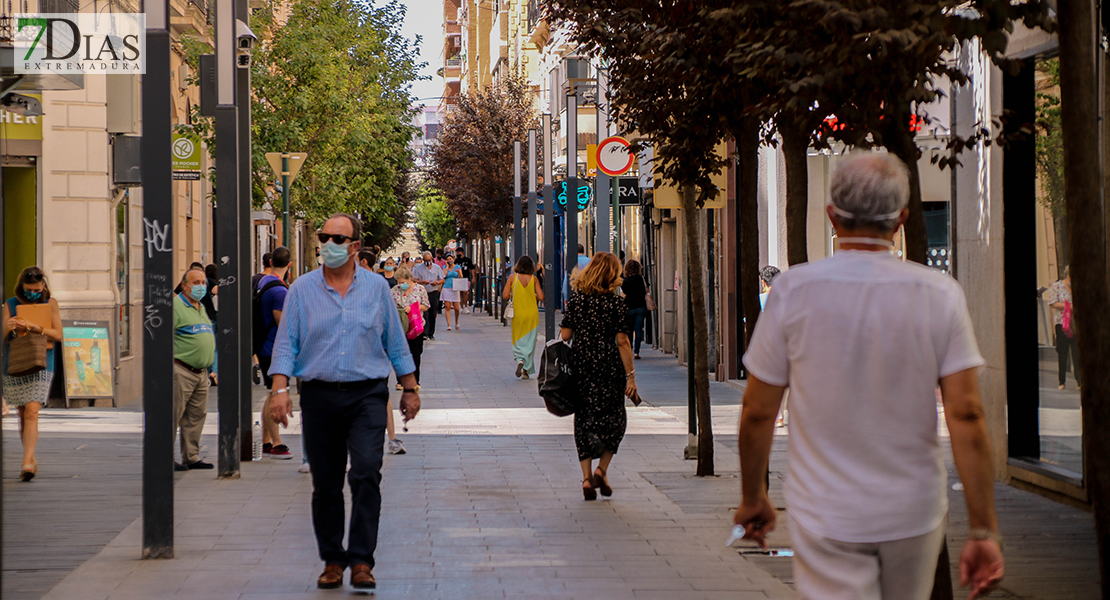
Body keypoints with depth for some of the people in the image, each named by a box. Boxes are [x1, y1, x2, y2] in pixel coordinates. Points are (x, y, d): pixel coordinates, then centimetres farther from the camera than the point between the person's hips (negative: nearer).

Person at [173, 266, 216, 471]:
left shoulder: (201, 308, 20)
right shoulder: (175, 306, -9)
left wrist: (212, 366, 24)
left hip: (201, 372, 9)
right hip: (181, 371, -9)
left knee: (196, 416, 10)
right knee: (174, 415, -7)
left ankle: (192, 457, 16)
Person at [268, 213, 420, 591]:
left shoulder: (376, 287, 6)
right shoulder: (303, 289, 4)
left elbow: (396, 342, 12)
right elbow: (286, 343, 2)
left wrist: (410, 389, 13)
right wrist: (280, 390, -9)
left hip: (367, 394, -1)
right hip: (320, 396, 1)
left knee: (366, 474, -15)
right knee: (325, 485, 6)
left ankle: (362, 561, -12)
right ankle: (332, 560, 18)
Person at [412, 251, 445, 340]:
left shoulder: (437, 267, 10)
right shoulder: (418, 268, 4)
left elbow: (442, 280, 11)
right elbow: (414, 280, 0)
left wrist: (437, 283, -10)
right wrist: (423, 282, -18)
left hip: (434, 293, 3)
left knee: (433, 314, 6)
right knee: (424, 314, -14)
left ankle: (431, 334, 15)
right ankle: (425, 333, -19)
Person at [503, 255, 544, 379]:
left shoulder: (512, 277, -6)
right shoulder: (534, 279, -5)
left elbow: (505, 295, -9)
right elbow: (541, 297, -8)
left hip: (517, 314, 0)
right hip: (532, 314, 0)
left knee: (518, 340, 11)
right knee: (530, 341, 8)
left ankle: (520, 359, -17)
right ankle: (526, 370, 7)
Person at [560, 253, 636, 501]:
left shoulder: (575, 298, 2)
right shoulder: (615, 302, -7)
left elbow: (565, 335, 0)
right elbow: (622, 341, -9)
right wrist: (630, 375, -7)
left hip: (580, 364, 3)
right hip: (608, 365, -3)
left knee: (583, 419, 9)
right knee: (613, 417, 12)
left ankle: (587, 476, 4)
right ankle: (601, 469, 0)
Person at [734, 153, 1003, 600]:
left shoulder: (794, 290, -8)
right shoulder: (939, 294, -7)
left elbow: (758, 412, -3)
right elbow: (966, 415, -11)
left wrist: (752, 497, 13)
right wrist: (983, 530, -7)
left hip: (825, 517, -2)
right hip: (914, 513, 2)